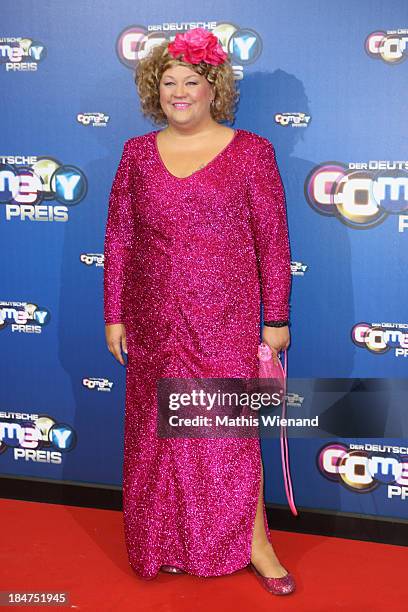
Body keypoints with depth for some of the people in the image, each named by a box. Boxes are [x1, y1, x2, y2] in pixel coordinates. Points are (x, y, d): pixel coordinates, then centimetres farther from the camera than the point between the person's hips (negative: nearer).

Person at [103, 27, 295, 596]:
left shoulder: (250, 151, -3)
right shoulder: (137, 152, 5)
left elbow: (272, 241, -2)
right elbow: (118, 239, 6)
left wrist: (275, 318, -3)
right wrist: (114, 315, 4)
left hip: (226, 320, -2)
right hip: (154, 323, 3)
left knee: (230, 428, 2)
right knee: (158, 428, 11)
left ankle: (253, 542, 21)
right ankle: (166, 543, 30)